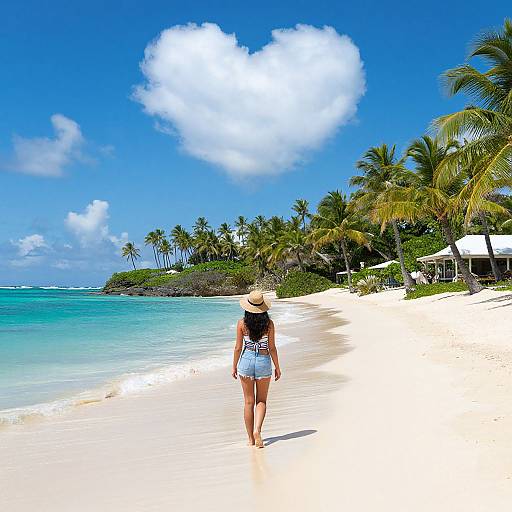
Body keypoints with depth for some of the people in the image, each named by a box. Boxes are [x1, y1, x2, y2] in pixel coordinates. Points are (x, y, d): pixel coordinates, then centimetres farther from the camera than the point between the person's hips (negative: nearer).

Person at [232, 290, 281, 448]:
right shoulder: (269, 323, -5)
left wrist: (234, 367, 6)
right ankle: (257, 430, -8)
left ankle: (251, 438, 15)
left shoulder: (242, 323, -6)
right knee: (261, 401, 14)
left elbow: (238, 347, -4)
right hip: (264, 361, 0)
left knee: (249, 402, 10)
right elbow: (272, 348, -3)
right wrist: (277, 367, 6)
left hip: (246, 360, 0)